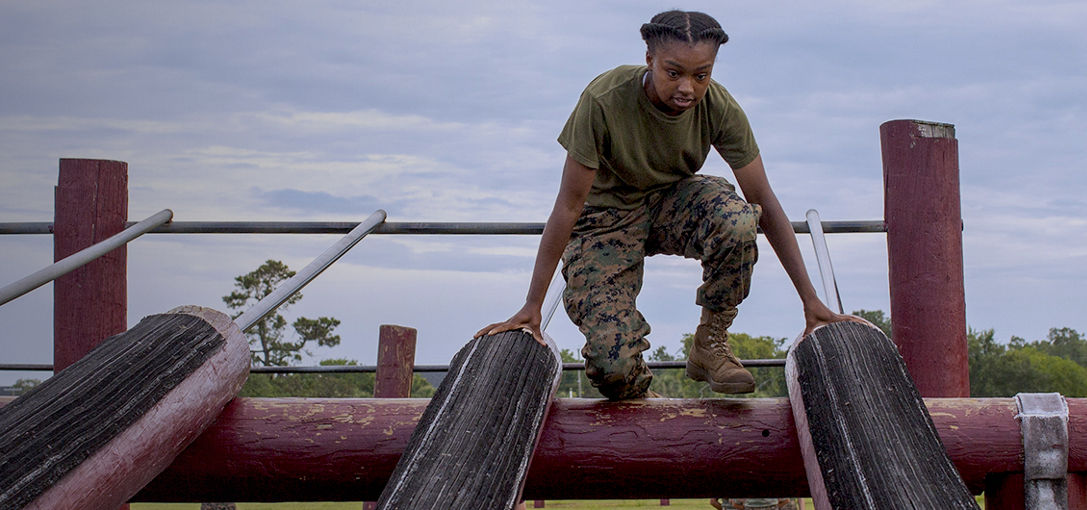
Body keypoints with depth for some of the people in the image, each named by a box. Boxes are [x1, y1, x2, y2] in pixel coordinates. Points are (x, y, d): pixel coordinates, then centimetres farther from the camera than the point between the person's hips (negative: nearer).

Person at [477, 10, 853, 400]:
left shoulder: (720, 108, -19)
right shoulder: (604, 100, -27)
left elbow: (765, 203, -13)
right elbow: (568, 206, -23)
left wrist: (810, 299, -17)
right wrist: (531, 307, -23)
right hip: (607, 217, -3)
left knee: (738, 222, -35)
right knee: (613, 369, -24)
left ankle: (710, 344, -11)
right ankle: (635, 394, 16)